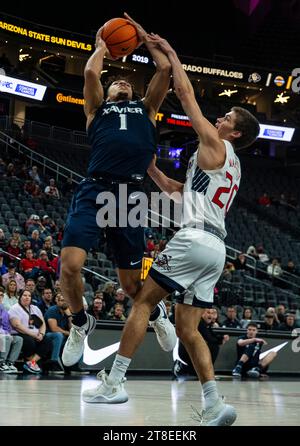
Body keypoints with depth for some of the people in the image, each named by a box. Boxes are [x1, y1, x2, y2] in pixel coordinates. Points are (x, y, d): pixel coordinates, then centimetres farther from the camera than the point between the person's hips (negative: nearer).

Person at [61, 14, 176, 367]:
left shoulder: (146, 107, 26)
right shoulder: (98, 107, 21)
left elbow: (165, 69, 18)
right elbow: (90, 73, 4)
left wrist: (145, 39, 31)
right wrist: (102, 45, 22)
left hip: (130, 195, 1)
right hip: (94, 190, -1)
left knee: (130, 282, 5)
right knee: (69, 265, -17)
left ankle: (156, 313, 39)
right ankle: (81, 323, 12)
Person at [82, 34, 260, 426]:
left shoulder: (214, 144, 1)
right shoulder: (231, 166, 26)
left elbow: (185, 92, 3)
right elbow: (178, 190, 33)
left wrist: (170, 52, 14)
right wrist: (150, 168, 29)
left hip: (195, 238, -9)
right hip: (216, 247, 9)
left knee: (143, 301, -2)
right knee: (187, 328, 8)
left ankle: (114, 384, -4)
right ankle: (215, 405, 0)